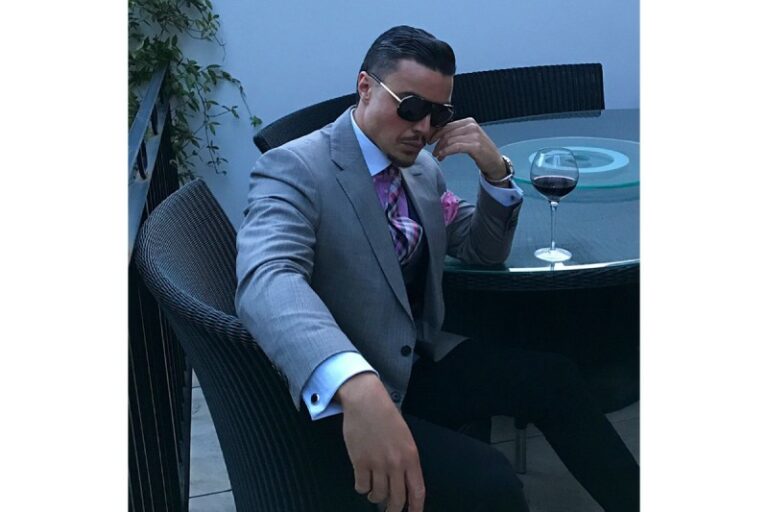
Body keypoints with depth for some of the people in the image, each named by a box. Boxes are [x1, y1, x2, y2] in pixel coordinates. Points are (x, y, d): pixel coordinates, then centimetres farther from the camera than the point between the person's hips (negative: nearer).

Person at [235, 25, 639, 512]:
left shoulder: (422, 167, 7)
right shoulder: (293, 169, -17)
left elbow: (485, 251, 18)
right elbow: (267, 279, -36)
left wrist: (496, 170, -4)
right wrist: (356, 384, -55)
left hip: (421, 364, 8)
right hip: (341, 402, -7)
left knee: (553, 377, -6)